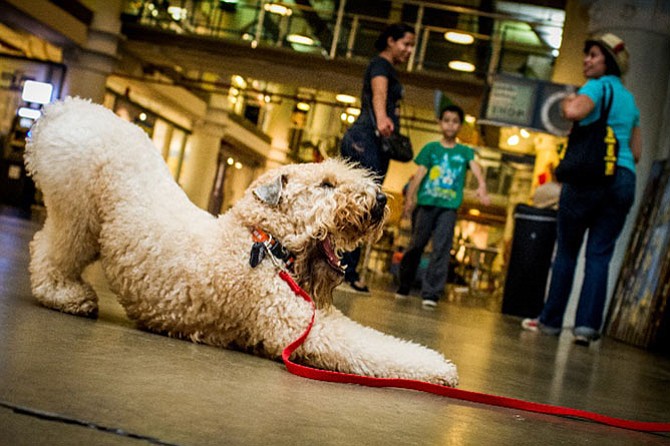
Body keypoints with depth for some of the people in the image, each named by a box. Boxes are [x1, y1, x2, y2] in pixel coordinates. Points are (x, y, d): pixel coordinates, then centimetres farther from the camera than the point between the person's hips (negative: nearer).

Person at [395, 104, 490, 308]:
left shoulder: (465, 152, 11)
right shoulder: (430, 148, 9)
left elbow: (475, 167, -8)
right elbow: (419, 173, 0)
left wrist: (482, 186, -28)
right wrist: (410, 197, -12)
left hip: (449, 207, 0)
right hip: (427, 203, 0)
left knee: (441, 249, -9)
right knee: (416, 245, 5)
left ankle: (431, 293, -9)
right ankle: (404, 286, 20)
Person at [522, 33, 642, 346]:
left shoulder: (598, 86, -1)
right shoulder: (630, 100, 22)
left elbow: (574, 112, -22)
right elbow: (636, 153, 22)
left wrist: (567, 102, -1)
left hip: (589, 176, -6)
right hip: (624, 180, 6)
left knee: (567, 250, 4)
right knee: (600, 254, 3)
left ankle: (551, 320, 12)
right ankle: (587, 324, -5)